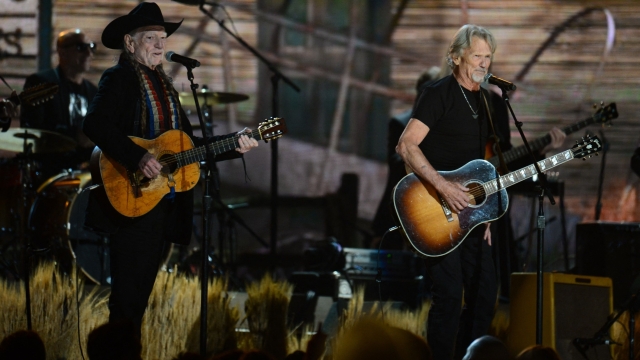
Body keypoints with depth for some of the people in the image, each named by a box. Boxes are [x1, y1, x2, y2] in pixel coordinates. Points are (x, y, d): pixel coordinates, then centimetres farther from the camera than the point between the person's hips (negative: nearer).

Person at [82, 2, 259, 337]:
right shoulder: (119, 78, -5)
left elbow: (187, 143, 20)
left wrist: (233, 145, 8)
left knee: (141, 292, 10)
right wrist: (137, 158, -31)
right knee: (128, 296, -9)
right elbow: (95, 124, -23)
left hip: (163, 205, 8)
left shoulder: (164, 85, 20)